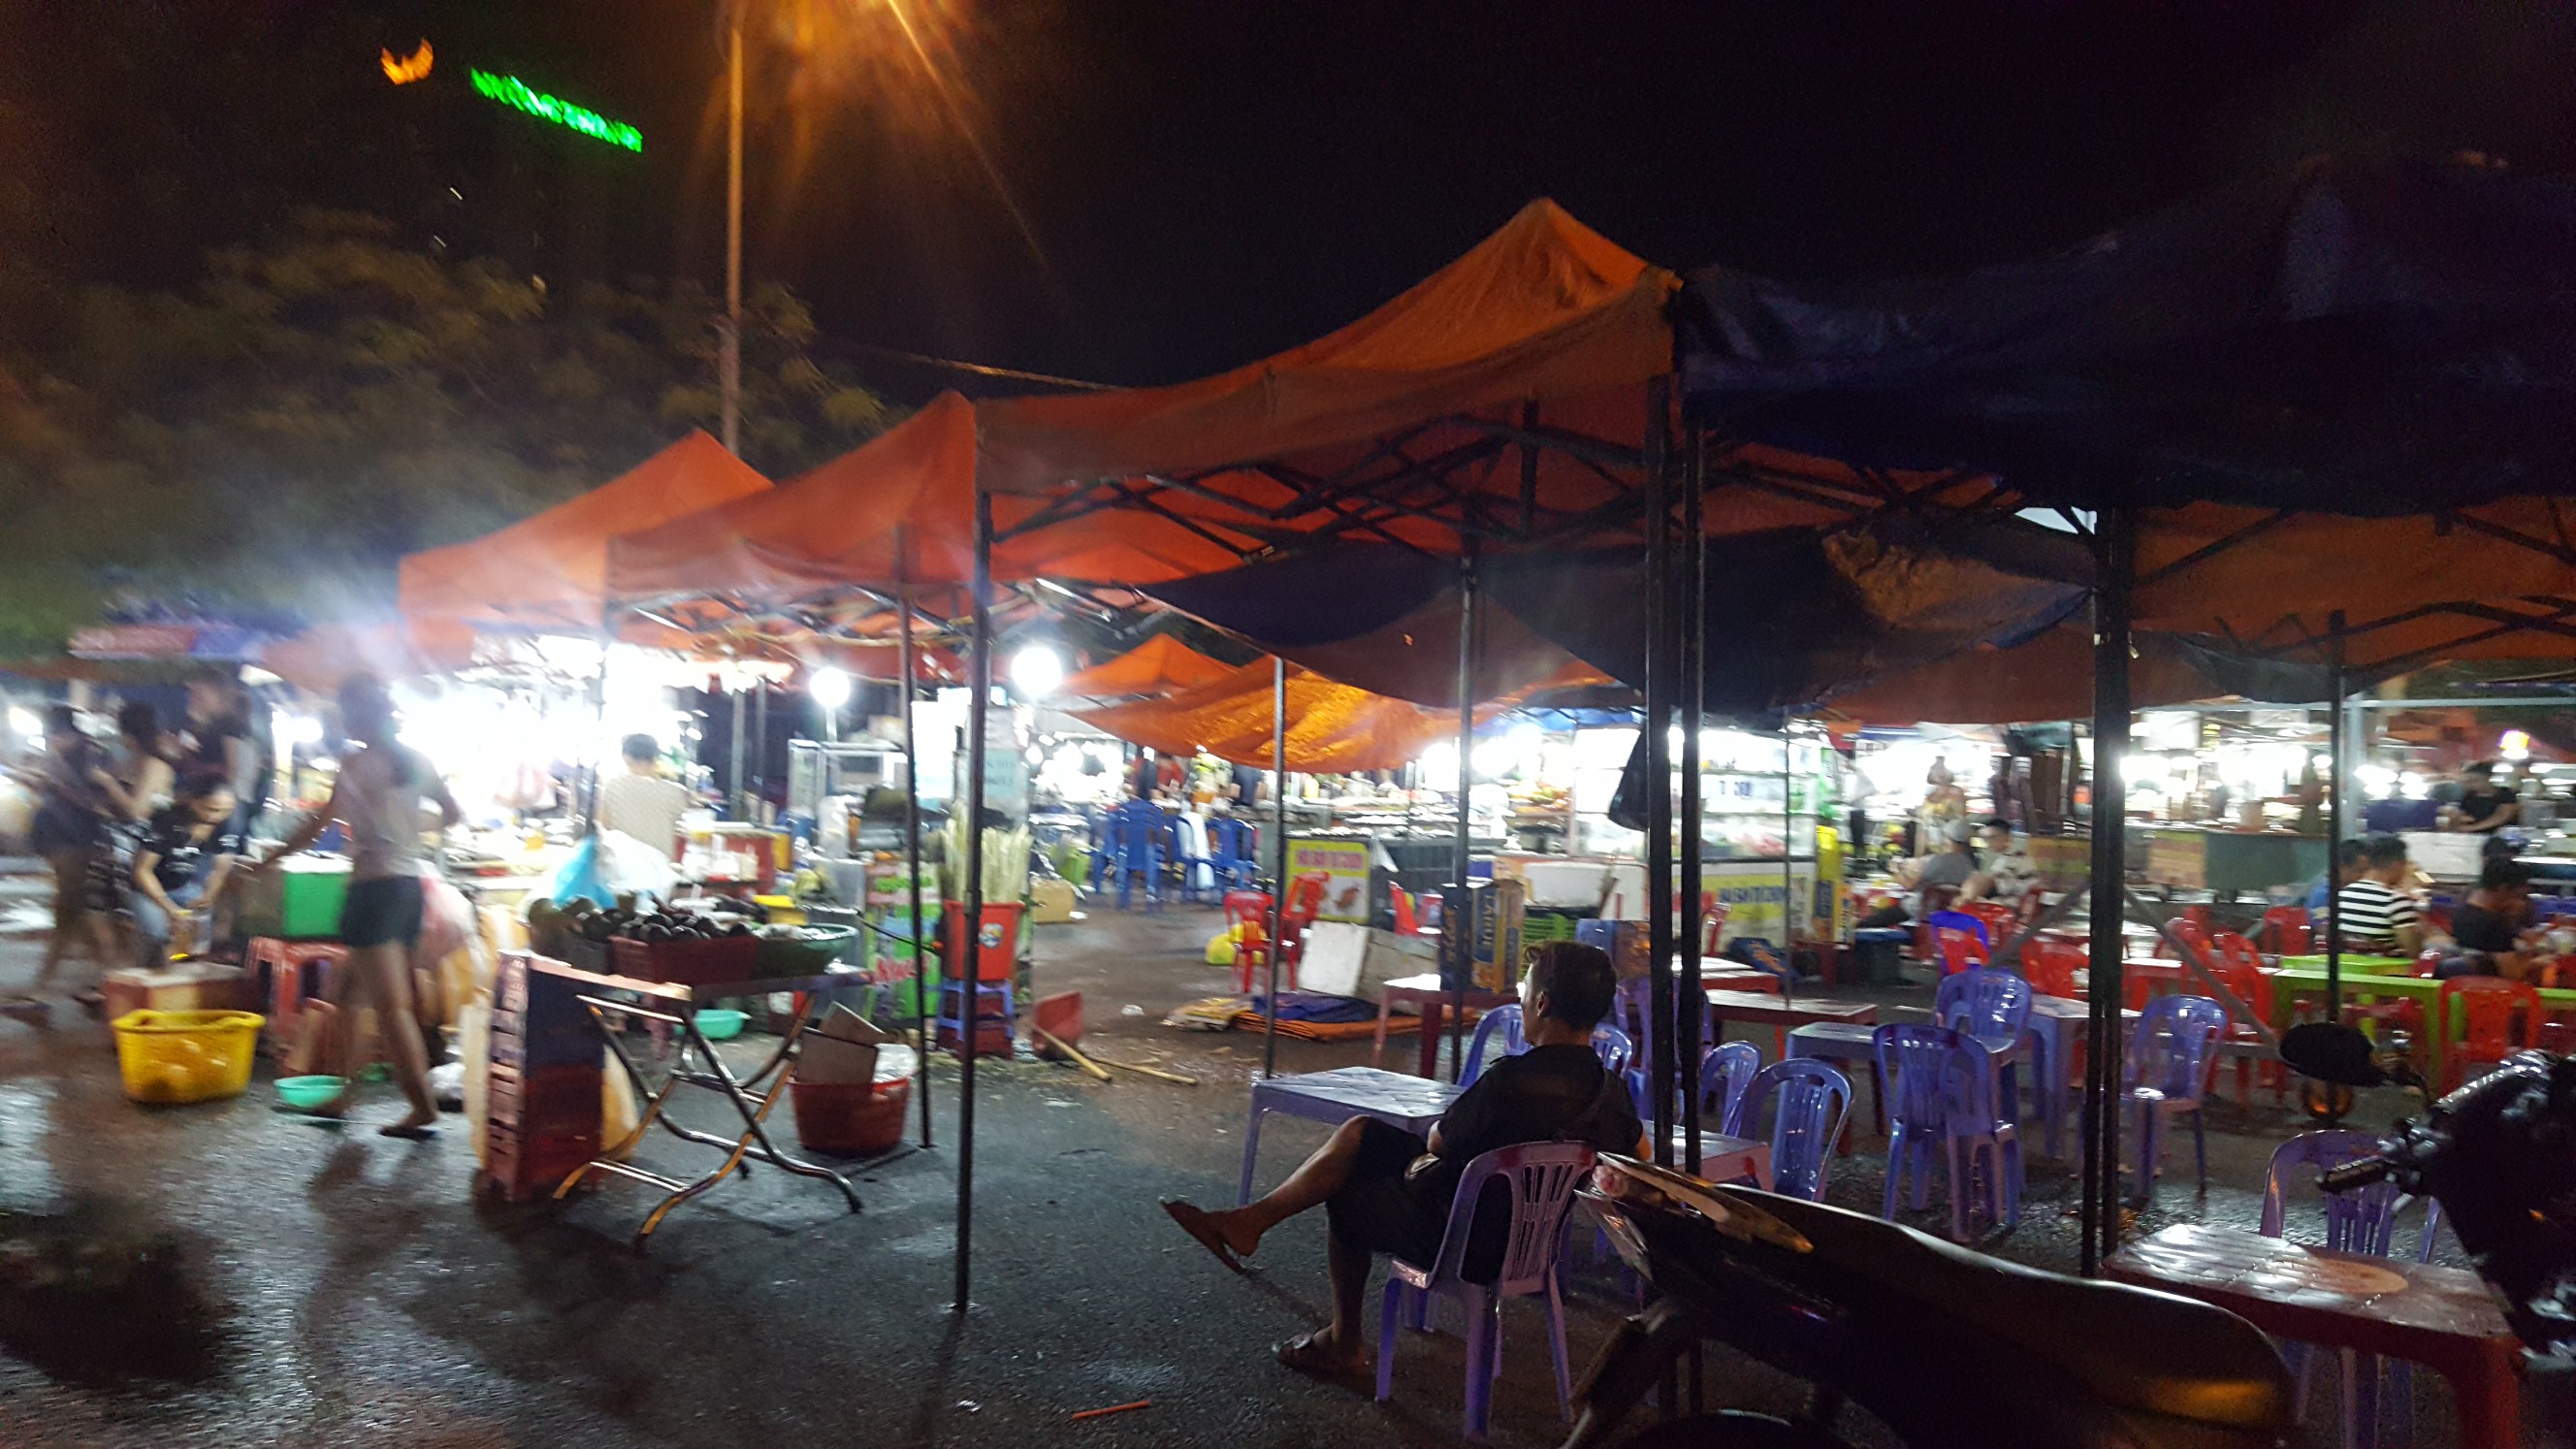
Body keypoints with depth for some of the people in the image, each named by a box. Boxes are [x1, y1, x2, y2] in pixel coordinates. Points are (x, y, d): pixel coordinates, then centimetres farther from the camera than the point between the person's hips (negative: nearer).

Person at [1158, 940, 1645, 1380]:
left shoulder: (1511, 1080, -31)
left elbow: (1436, 1141, -16)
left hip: (1474, 1243, -8)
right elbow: (1640, 1153, 11)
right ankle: (1251, 1220, 21)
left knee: (1347, 1197, 19)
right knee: (1358, 1132, 13)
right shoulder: (1611, 1086, -8)